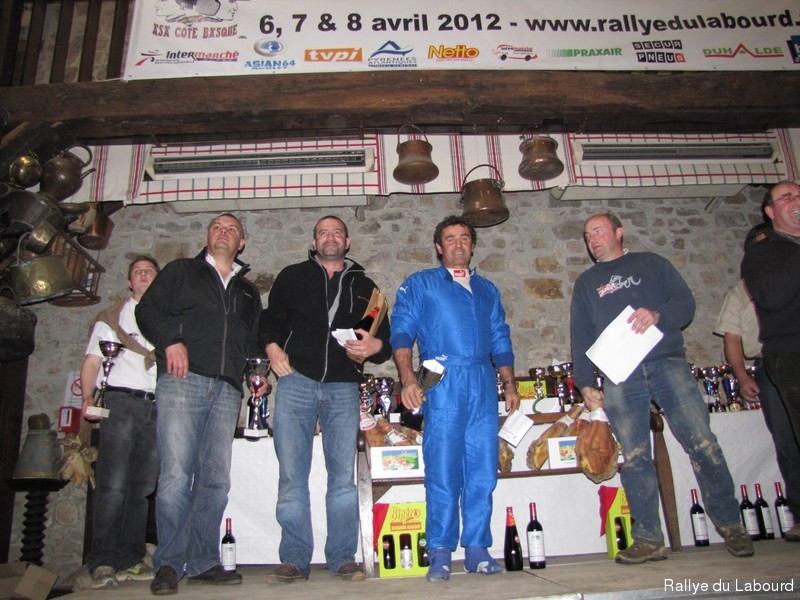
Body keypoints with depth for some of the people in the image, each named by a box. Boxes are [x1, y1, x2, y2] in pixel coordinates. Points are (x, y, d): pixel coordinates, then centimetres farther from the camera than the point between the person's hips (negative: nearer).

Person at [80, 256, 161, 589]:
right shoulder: (112, 317, 16)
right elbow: (92, 362, 10)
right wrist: (88, 397, -7)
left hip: (158, 406, 2)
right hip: (121, 401, -2)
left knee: (143, 487, 1)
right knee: (113, 484, -10)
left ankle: (130, 560, 7)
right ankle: (103, 563, -6)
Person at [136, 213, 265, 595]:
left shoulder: (248, 292, 26)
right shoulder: (181, 272, 17)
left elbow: (254, 340, 27)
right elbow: (147, 310, 6)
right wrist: (171, 340, -11)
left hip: (227, 391, 4)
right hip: (182, 381, -3)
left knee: (216, 480, 2)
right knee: (176, 475, -10)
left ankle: (202, 562, 11)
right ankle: (169, 564, -1)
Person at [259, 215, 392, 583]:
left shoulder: (364, 286, 17)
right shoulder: (292, 277, 14)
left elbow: (385, 336, 18)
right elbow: (270, 318, 17)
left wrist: (375, 345, -4)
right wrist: (272, 347, -3)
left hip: (343, 387, 1)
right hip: (296, 380, 0)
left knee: (343, 475, -1)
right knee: (292, 475, -1)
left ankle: (343, 558, 9)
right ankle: (294, 560, 9)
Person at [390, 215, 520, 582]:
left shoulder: (487, 289, 23)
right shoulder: (419, 284, 12)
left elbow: (500, 341, 21)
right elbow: (402, 332, 1)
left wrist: (510, 384, 10)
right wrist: (408, 378, -13)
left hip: (483, 383, 4)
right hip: (443, 382, -3)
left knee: (482, 470, 2)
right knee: (443, 469, -5)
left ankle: (477, 550, 12)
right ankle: (440, 553, 4)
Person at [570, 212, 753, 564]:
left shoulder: (651, 264, 17)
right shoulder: (585, 283, 21)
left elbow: (686, 303, 7)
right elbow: (580, 338, 16)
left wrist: (658, 314, -15)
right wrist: (584, 384, 6)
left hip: (667, 363, -1)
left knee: (702, 443, -7)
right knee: (634, 458, -4)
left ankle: (730, 525, 8)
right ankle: (648, 539, 4)